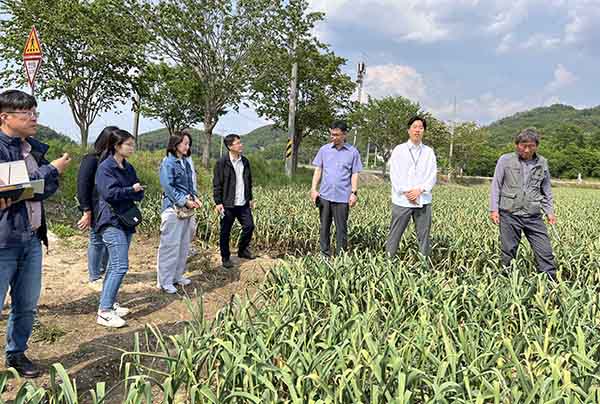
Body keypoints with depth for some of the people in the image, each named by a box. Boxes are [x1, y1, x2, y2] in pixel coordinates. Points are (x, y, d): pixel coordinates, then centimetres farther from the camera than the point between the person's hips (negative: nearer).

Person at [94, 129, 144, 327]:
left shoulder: (128, 168, 14)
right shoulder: (106, 167, -9)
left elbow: (140, 194, 10)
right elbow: (110, 193, -20)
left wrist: (138, 191, -11)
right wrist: (131, 190, -7)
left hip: (126, 221, 8)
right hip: (112, 223, -8)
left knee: (115, 265, 13)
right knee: (120, 266, -13)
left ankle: (108, 303, 23)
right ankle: (104, 312, -8)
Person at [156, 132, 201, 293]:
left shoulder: (186, 162, 13)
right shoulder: (168, 162, -9)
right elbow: (168, 187, -15)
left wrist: (195, 197, 1)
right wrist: (184, 201, -18)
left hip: (187, 208, 8)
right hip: (173, 208, -8)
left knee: (184, 244, 13)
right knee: (170, 245, -3)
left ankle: (178, 275, 25)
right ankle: (165, 281, 5)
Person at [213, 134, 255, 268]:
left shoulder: (245, 161, 8)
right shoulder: (222, 163, -10)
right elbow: (217, 184, -10)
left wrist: (250, 198, 17)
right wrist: (218, 202, -14)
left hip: (243, 203, 6)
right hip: (228, 204, -5)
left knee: (249, 226, 7)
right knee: (225, 232, 5)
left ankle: (243, 250, 29)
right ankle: (225, 258, 20)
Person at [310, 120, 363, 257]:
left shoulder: (353, 152, 2)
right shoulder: (324, 149, 7)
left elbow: (355, 174, 3)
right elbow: (318, 170, 8)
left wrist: (354, 193, -5)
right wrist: (314, 189, -1)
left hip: (342, 197, -2)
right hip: (324, 195, 2)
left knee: (341, 229, 3)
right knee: (324, 227, 9)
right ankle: (325, 255, 19)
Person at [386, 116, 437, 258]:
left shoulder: (429, 152, 11)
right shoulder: (399, 150, 6)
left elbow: (432, 175, 4)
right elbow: (394, 174, -2)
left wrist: (419, 190, -11)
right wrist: (406, 192, -12)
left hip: (423, 201, 2)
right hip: (401, 200, -2)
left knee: (424, 235, 4)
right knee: (395, 234, 0)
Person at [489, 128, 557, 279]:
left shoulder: (542, 163, 8)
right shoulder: (505, 160, -1)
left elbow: (546, 190, 17)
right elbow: (496, 185, 2)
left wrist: (550, 211, 10)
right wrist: (494, 209, -4)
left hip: (534, 216, 3)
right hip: (509, 214, -2)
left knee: (545, 252, 1)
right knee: (508, 252, 5)